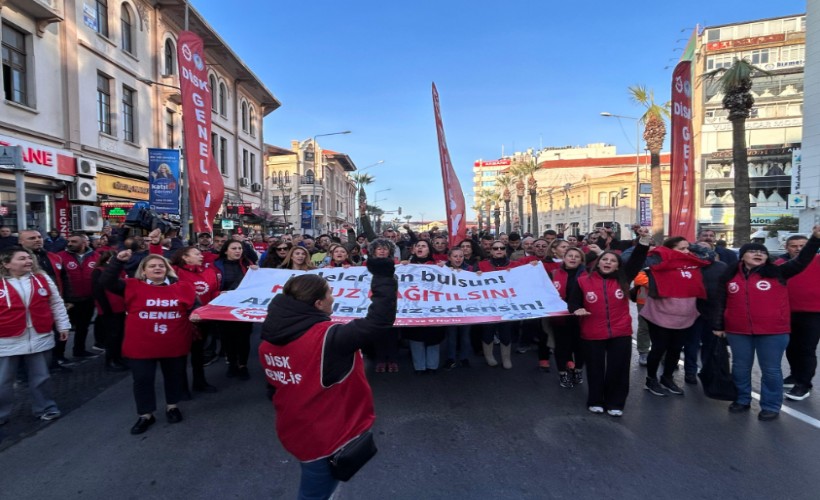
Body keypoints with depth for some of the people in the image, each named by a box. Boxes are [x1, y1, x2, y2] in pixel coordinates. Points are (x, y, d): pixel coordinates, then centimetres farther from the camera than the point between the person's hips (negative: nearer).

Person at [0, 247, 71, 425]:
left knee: (41, 377, 13)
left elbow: (56, 303, 8)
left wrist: (63, 325, 8)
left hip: (39, 338, 2)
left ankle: (45, 408, 27)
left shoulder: (42, 278, 1)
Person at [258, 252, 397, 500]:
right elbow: (379, 321, -35)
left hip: (294, 431, 6)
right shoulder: (326, 337, -31)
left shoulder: (269, 340, -7)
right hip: (327, 437, -6)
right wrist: (383, 276, -26)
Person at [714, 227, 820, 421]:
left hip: (772, 332, -2)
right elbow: (721, 303, 8)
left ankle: (771, 406, 23)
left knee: (771, 370, 9)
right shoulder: (729, 277, 4)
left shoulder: (777, 273, 0)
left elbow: (801, 261, -13)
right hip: (738, 332, 2)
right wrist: (718, 326, 5)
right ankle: (742, 400, 31)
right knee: (740, 368, 14)